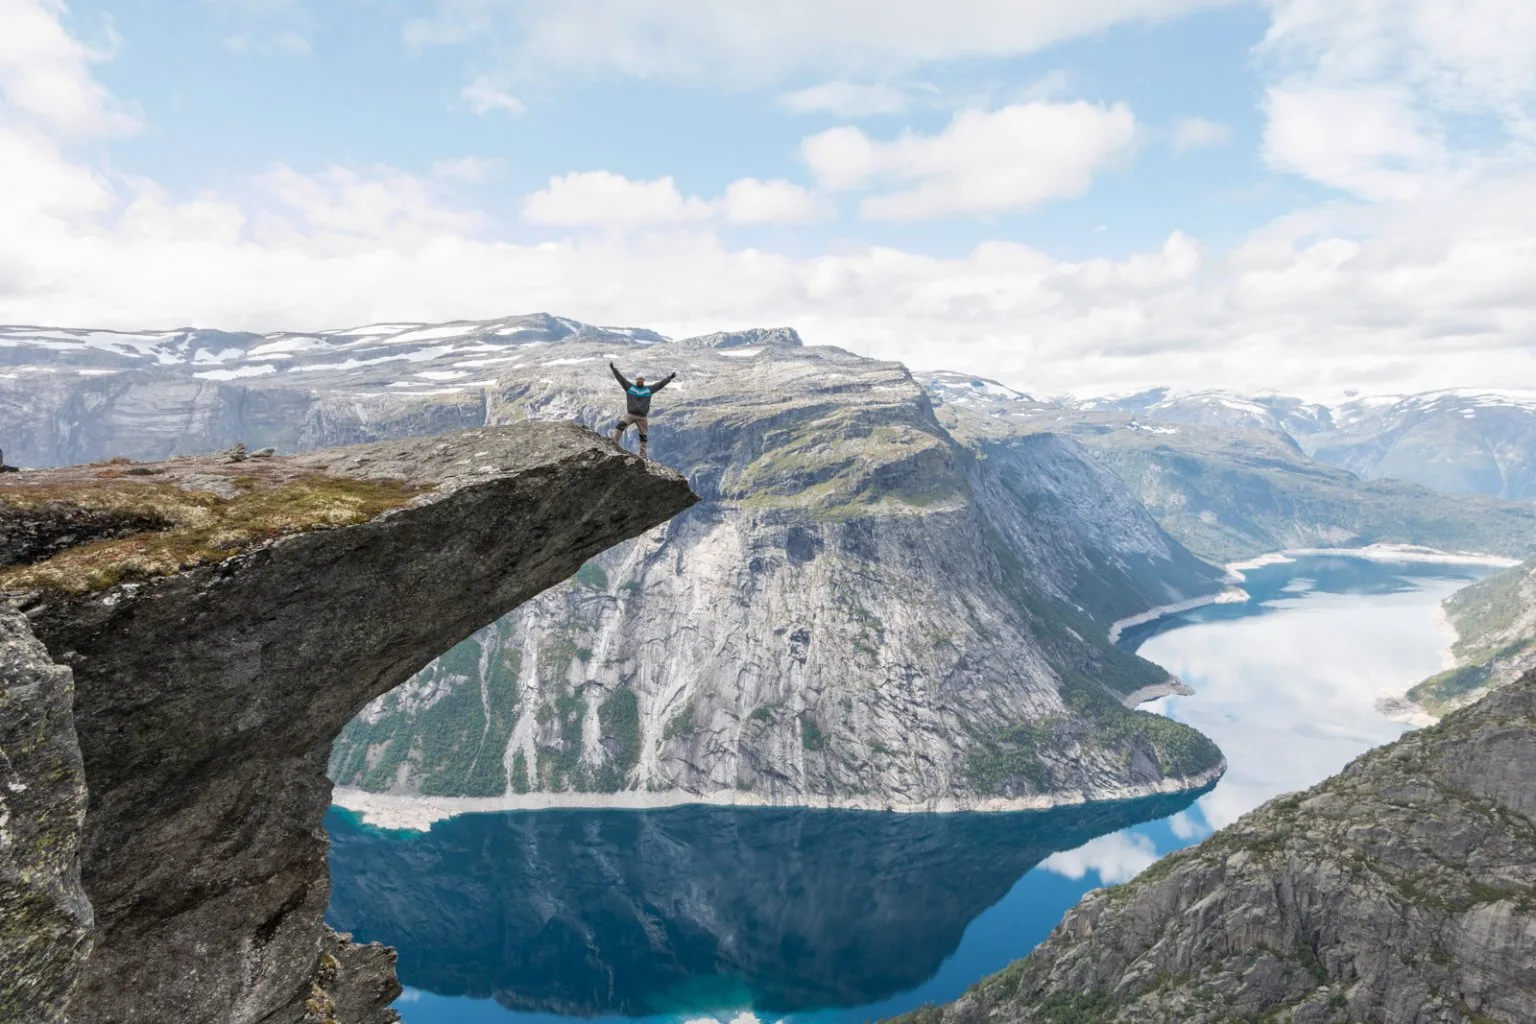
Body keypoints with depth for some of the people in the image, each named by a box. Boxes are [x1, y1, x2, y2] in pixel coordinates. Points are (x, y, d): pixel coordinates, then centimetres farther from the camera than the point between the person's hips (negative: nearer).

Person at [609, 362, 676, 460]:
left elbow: (660, 384, 10)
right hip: (629, 414, -2)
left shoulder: (649, 389, 9)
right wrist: (613, 369, -4)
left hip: (642, 417, 2)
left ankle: (643, 455, 14)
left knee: (644, 436, 6)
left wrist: (669, 378, 5)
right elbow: (621, 378, 2)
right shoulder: (629, 387, 6)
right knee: (620, 425, -27)